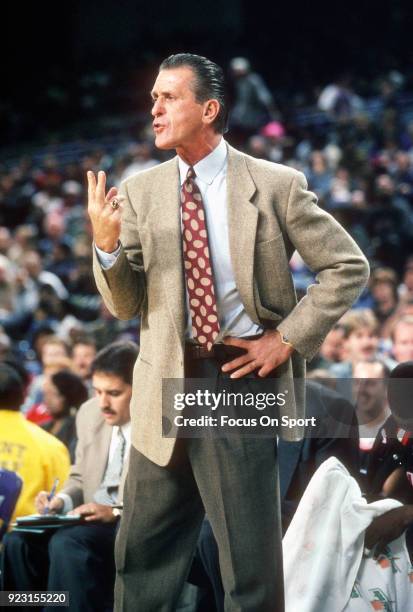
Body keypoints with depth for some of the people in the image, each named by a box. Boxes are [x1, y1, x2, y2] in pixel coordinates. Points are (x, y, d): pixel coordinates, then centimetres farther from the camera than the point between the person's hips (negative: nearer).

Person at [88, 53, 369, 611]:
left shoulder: (276, 185, -4)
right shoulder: (140, 193, 4)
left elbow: (348, 267, 0)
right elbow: (124, 305, 3)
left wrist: (287, 338, -7)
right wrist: (106, 244, -15)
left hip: (242, 378, -3)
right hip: (167, 382, 3)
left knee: (251, 565, 4)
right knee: (142, 557, 11)